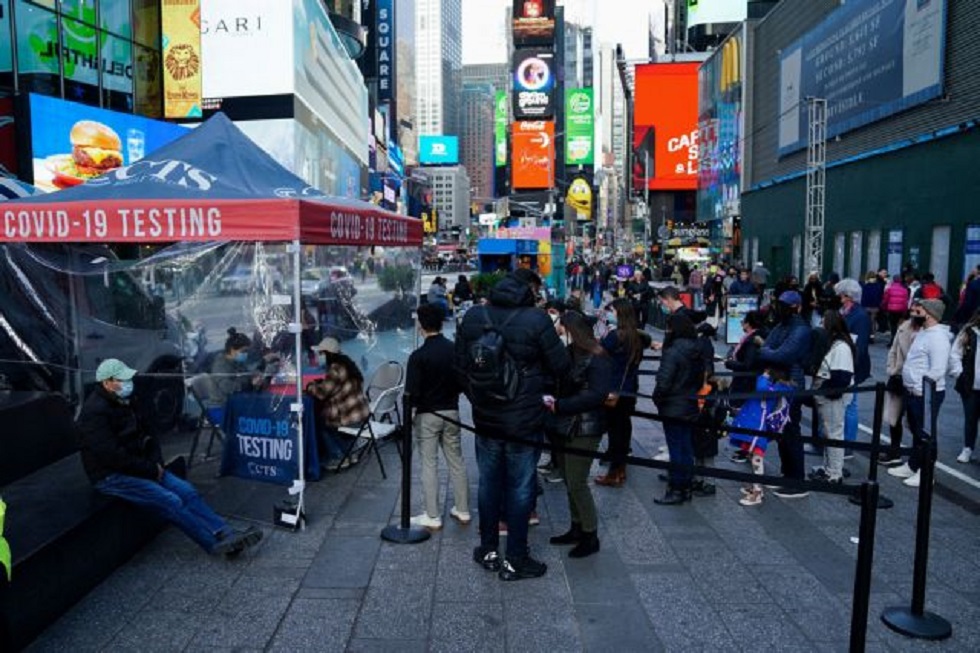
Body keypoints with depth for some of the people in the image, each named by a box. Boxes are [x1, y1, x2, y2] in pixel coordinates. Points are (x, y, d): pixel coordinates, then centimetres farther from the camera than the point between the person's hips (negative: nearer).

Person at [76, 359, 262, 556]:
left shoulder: (124, 402, 9)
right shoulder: (95, 412, -19)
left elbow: (144, 436, 17)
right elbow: (114, 457, -24)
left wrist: (156, 463, -1)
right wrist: (151, 470, -16)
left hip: (137, 467, 8)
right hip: (111, 476, -8)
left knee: (185, 490, -8)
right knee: (170, 501, -19)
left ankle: (226, 534, -13)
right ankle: (216, 544, -14)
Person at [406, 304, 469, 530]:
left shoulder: (419, 356, -17)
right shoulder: (455, 350, -3)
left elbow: (412, 393, -17)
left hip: (427, 415, -4)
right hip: (451, 412, 4)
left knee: (429, 464, 4)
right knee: (456, 460, 14)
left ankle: (432, 517, 10)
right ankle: (462, 510, 22)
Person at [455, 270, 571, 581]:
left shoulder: (472, 317, 0)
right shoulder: (536, 319, -15)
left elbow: (460, 366, 6)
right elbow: (561, 367, -11)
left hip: (485, 418, 5)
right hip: (524, 421, -4)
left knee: (488, 483, 18)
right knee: (520, 488, 8)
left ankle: (488, 550, 30)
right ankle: (515, 560, 18)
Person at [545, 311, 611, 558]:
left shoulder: (595, 359, -15)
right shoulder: (565, 354, 6)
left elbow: (597, 394, -22)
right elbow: (558, 386, 9)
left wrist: (559, 405, -23)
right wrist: (550, 400, -13)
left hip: (584, 429, -7)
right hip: (565, 426, 7)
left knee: (577, 483, -3)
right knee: (570, 482, 15)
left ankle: (590, 537, 12)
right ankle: (576, 528, 30)